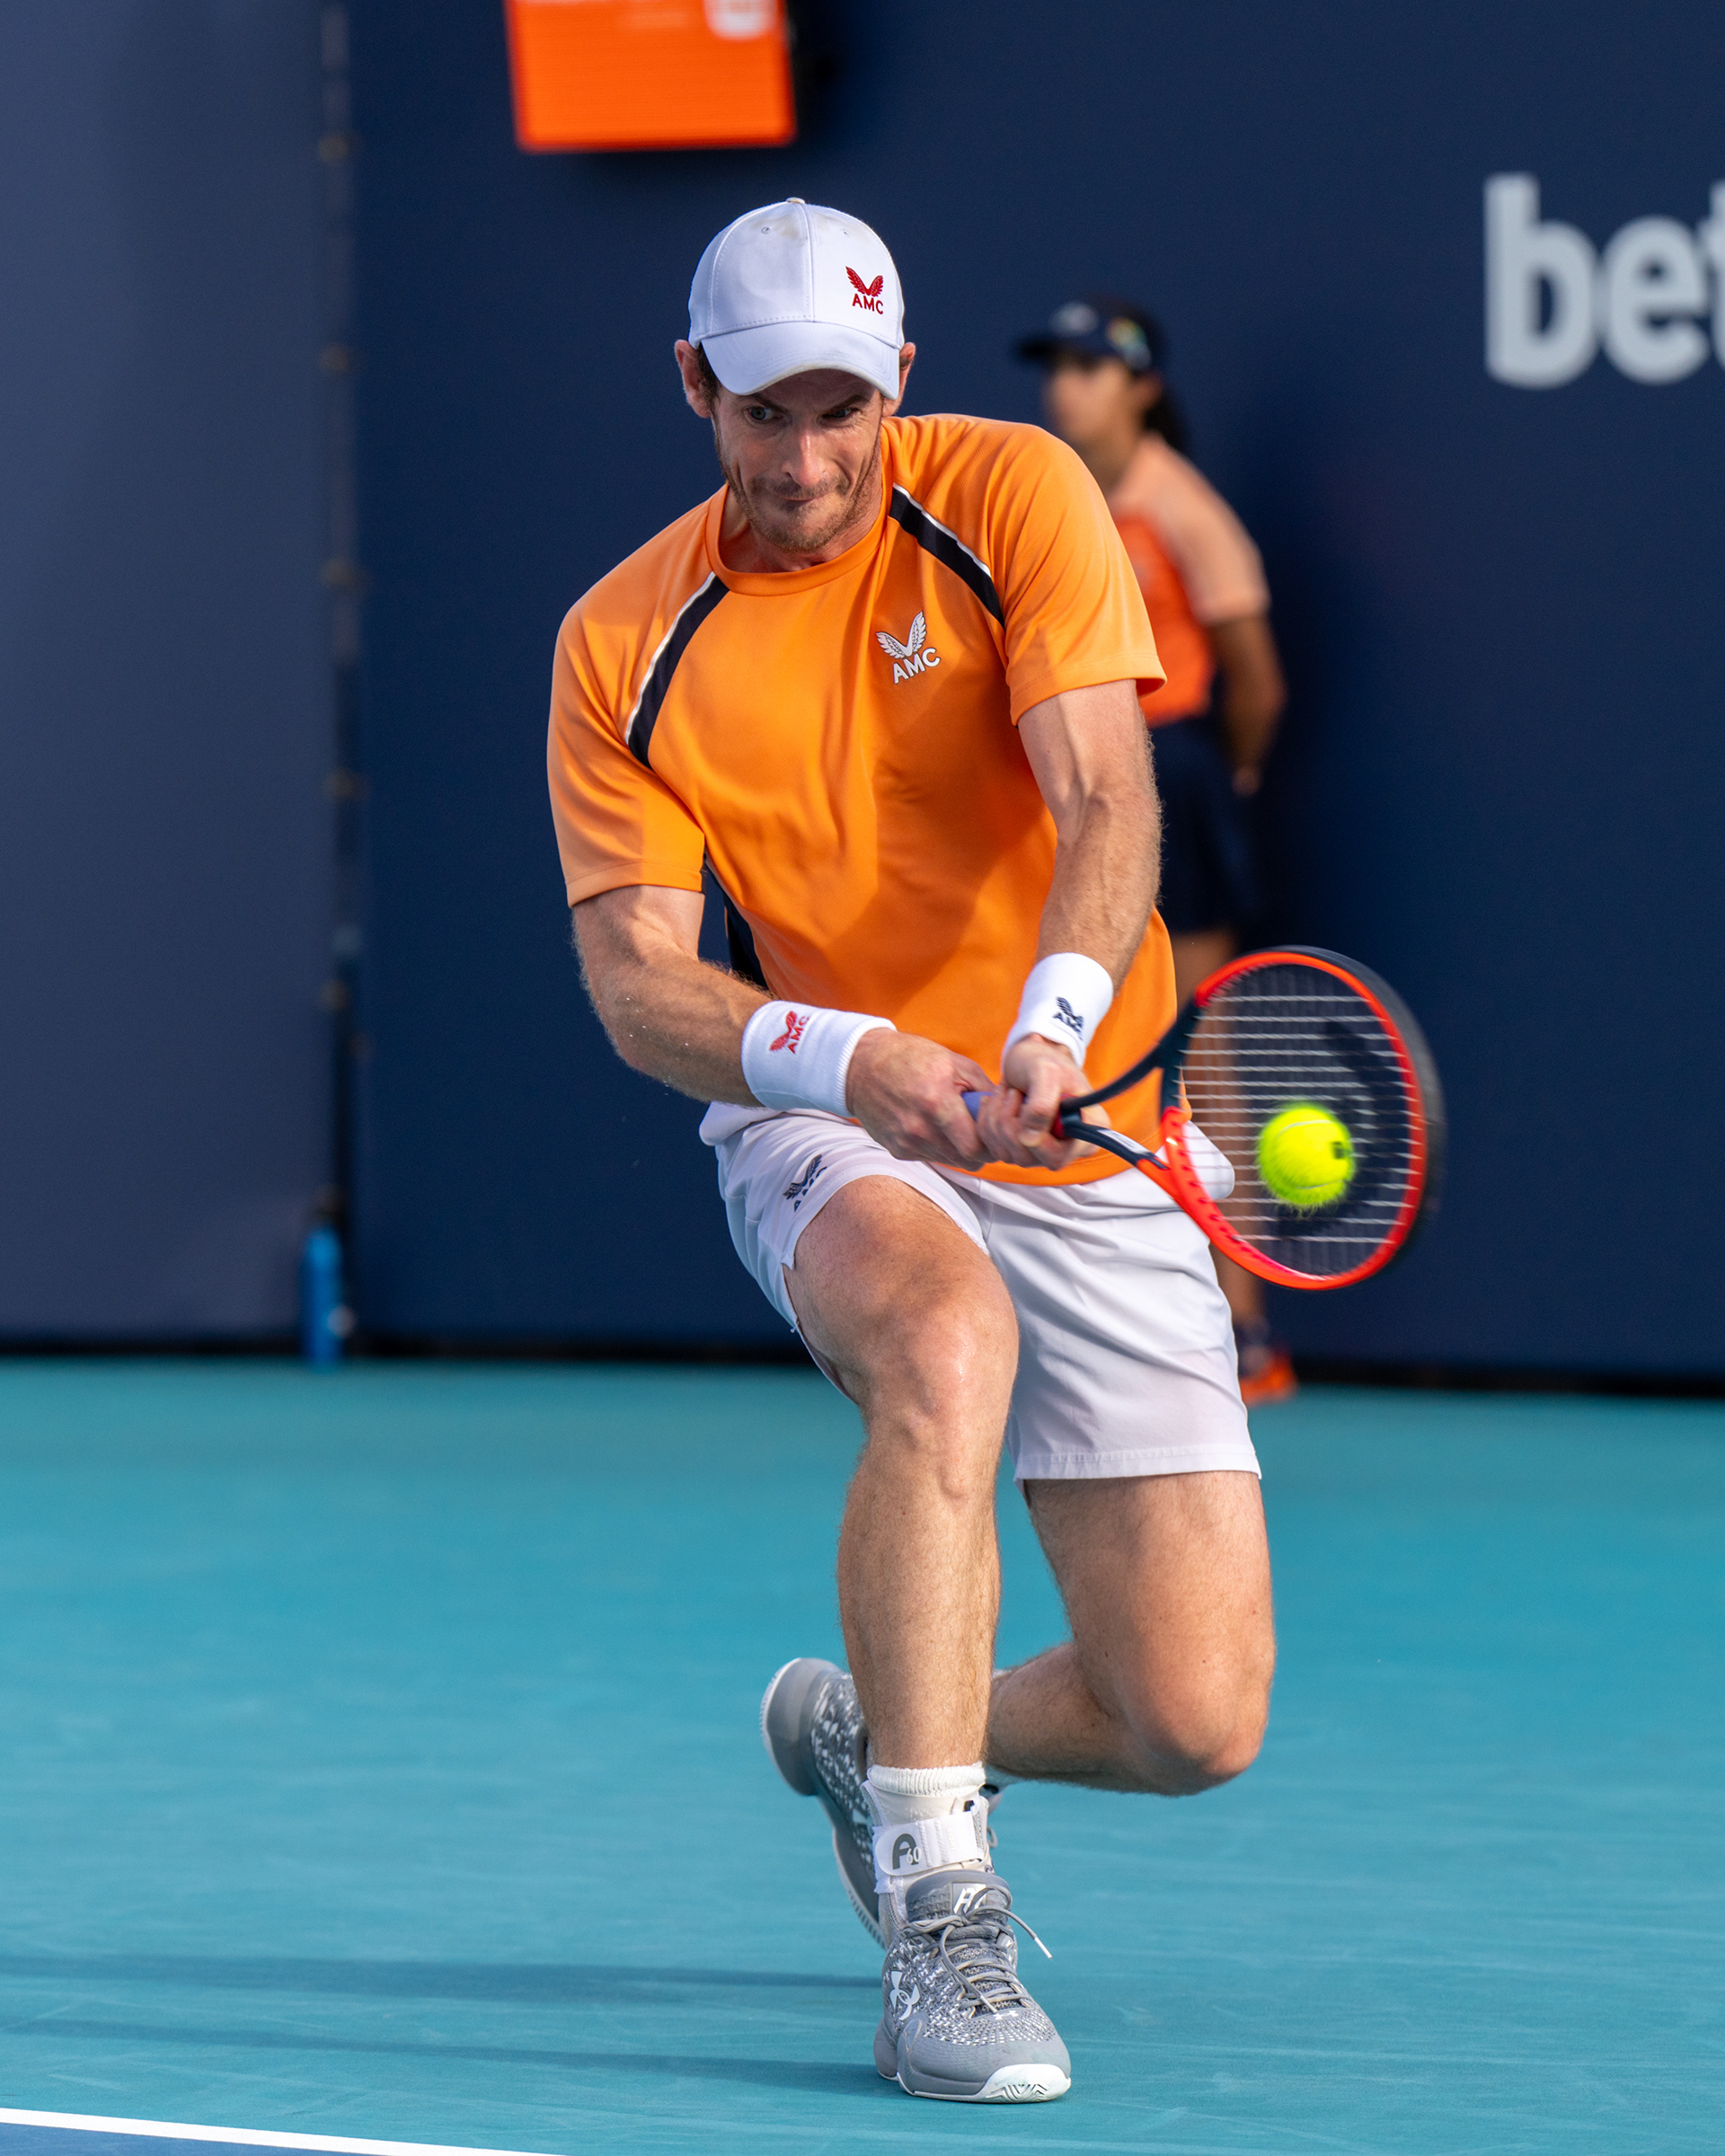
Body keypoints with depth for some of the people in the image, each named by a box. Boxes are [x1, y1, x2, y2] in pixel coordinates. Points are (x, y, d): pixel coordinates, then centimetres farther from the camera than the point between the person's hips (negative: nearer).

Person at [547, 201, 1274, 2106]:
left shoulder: (1011, 496, -7)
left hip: (1095, 1161, 1)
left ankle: (865, 1729, 26)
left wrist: (1048, 1030, -38)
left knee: (1194, 1721, -8)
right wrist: (848, 1058, -32)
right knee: (950, 1338, -40)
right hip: (830, 1150, -1)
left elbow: (1108, 807, -18)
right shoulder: (621, 648, -5)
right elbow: (639, 983, -11)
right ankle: (939, 1917, -34)